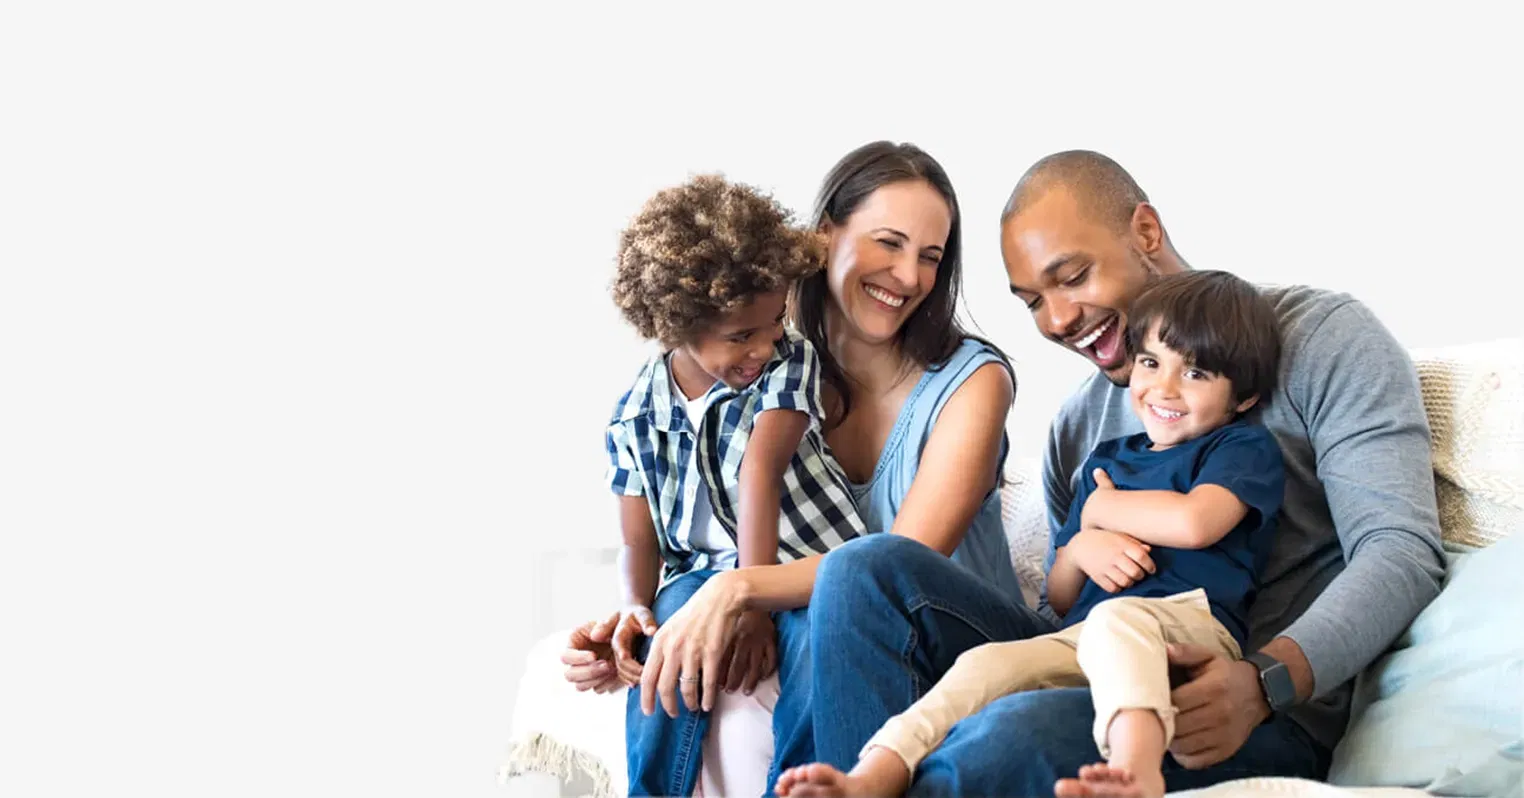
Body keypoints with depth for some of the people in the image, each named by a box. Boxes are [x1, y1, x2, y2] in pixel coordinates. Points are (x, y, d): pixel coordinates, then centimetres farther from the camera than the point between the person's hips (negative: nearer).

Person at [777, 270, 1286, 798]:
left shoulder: (1245, 447, 12)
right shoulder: (1108, 459, 29)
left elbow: (1194, 522, -12)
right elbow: (1060, 598, 29)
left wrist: (1101, 508, 8)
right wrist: (1080, 549, 3)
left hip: (1191, 622, -5)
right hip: (1082, 636, 5)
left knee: (1115, 618, -39)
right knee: (986, 664, -23)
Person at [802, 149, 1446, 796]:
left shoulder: (1320, 337, 1)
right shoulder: (1077, 426, 21)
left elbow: (1402, 549, -10)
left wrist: (1264, 681, -27)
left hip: (1272, 719, -6)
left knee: (1020, 734, -38)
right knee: (866, 569, -11)